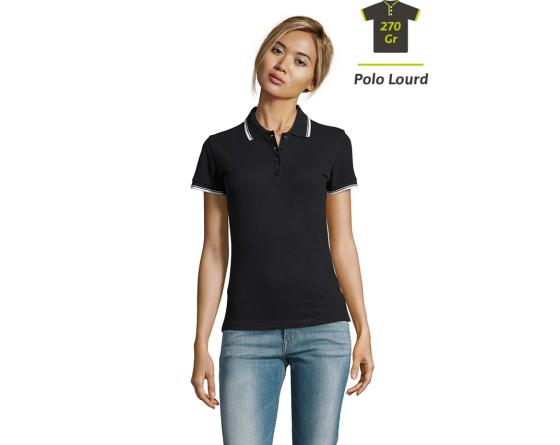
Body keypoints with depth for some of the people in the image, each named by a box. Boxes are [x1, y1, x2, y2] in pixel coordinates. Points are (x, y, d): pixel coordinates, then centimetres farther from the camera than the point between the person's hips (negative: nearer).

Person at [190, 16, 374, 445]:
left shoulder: (332, 144, 4)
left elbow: (341, 244, 7)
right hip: (249, 335, 0)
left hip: (323, 330, 0)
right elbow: (215, 252, 5)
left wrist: (363, 331, 3)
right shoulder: (221, 148, 5)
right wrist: (201, 346, 1)